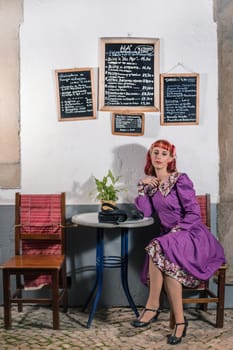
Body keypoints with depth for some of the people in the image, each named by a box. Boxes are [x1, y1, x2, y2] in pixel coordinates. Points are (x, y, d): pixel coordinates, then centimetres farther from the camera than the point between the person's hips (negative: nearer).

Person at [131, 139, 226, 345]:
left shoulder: (180, 180, -8)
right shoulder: (151, 183, 11)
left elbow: (194, 214, -12)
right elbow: (146, 212, -1)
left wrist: (174, 232, -20)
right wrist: (142, 187, -5)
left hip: (192, 234, -5)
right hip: (169, 236, 5)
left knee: (160, 248, -34)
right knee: (167, 263, -30)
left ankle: (153, 306, -22)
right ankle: (179, 321, -22)